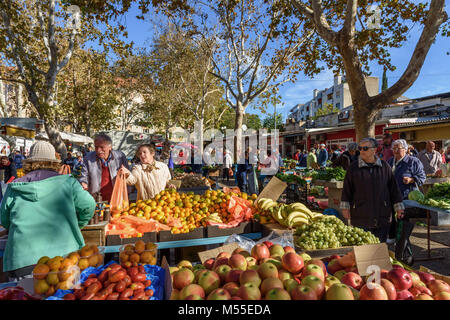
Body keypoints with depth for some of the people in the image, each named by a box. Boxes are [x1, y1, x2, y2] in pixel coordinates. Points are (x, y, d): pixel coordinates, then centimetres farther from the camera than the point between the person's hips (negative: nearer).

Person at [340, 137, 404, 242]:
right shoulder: (353, 167, 0)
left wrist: (398, 206, 10)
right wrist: (345, 207, 0)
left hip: (382, 217, 2)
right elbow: (347, 189, 2)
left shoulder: (384, 166, 4)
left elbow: (393, 187, 10)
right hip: (361, 217, -1)